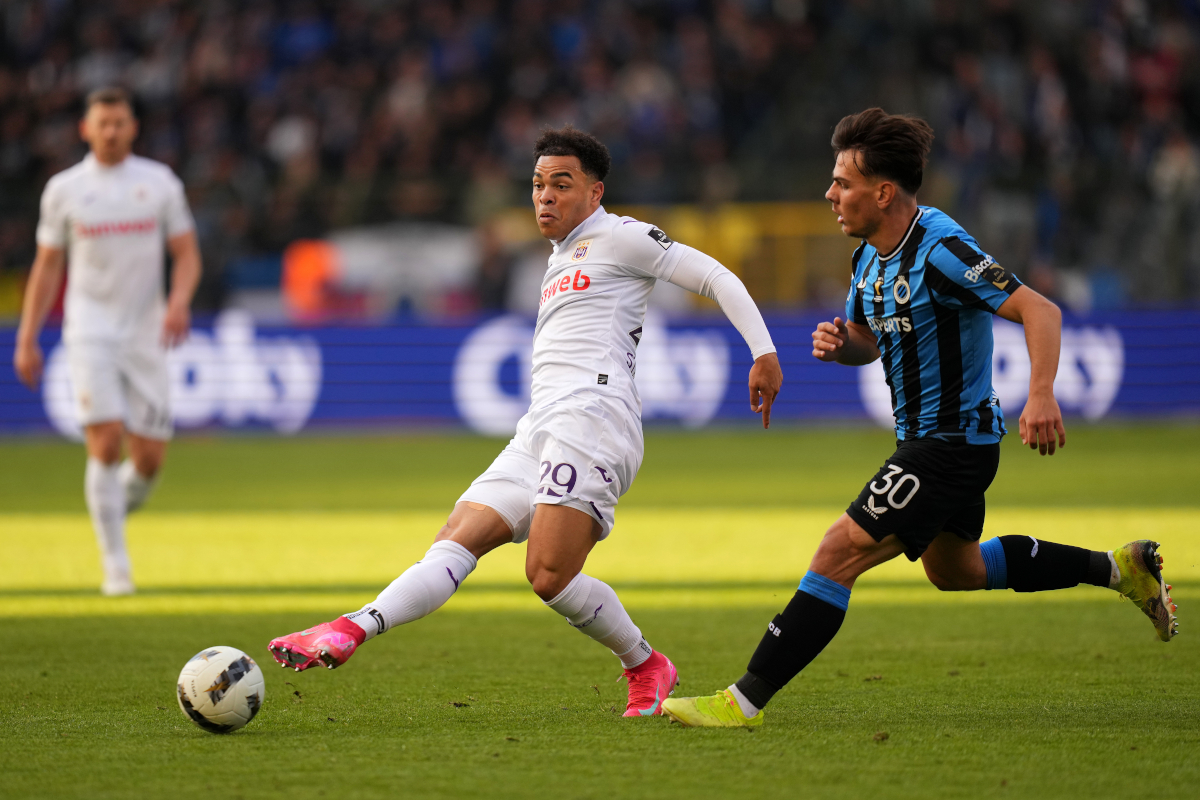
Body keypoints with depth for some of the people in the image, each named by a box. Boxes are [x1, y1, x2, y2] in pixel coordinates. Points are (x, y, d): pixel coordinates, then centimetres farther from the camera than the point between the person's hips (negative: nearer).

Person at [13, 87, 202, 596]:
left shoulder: (159, 183, 5)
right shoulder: (64, 190, 4)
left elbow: (187, 255, 6)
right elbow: (47, 266, 10)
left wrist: (179, 302, -14)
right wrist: (27, 339, 6)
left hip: (146, 335, 2)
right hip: (90, 331, -2)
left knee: (149, 456, -2)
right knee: (106, 440, -16)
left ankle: (113, 507, 32)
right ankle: (115, 566, -9)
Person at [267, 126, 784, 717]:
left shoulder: (617, 236, 5)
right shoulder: (562, 258, 29)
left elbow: (715, 277, 2)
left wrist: (763, 352, -7)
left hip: (591, 413, -8)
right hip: (538, 432, 8)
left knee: (549, 575, -20)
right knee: (456, 542, -9)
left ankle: (647, 669, -2)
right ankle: (349, 632, -25)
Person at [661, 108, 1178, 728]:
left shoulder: (940, 251, -24)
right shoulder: (871, 256, 4)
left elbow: (1039, 310, -29)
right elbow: (868, 340, 20)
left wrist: (1042, 396, -43)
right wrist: (839, 344, -5)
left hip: (951, 443, -11)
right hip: (927, 439, 11)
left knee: (840, 554, -14)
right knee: (956, 571, 28)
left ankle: (745, 702, -12)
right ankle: (1117, 569, 36)